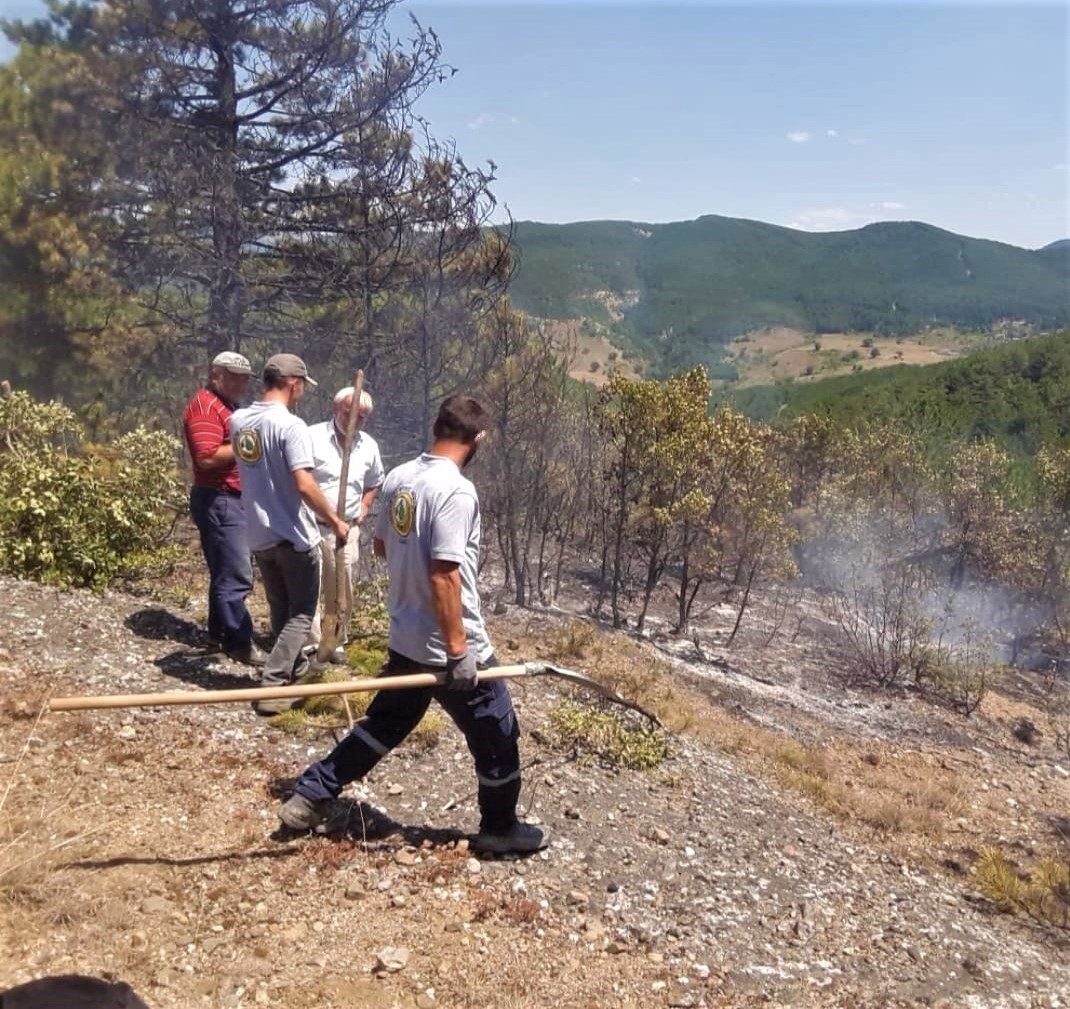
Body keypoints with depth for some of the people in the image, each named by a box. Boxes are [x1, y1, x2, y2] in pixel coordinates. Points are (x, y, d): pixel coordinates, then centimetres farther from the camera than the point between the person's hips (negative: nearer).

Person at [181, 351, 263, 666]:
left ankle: (221, 632, 25)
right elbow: (207, 458, -25)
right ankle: (239, 642, -3)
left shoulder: (228, 406, 19)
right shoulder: (205, 407, -14)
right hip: (218, 501, -11)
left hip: (234, 499, 11)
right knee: (236, 574, -9)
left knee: (226, 571, 16)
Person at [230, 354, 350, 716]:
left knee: (280, 610, 22)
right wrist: (335, 521, -16)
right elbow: (304, 485, -26)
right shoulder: (291, 425, -20)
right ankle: (272, 685, -3)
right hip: (293, 536, -7)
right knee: (301, 613, 5)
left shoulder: (238, 421, 3)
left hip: (259, 535, 7)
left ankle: (295, 668, 39)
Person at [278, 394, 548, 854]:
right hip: (448, 648, -8)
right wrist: (458, 650, -21)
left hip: (405, 640, 8)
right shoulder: (456, 491, -23)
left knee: (383, 724, 24)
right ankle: (500, 828, 28)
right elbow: (444, 576, -26)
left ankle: (308, 797, 28)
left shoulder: (398, 477, 2)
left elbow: (380, 546, 16)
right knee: (497, 735, 12)